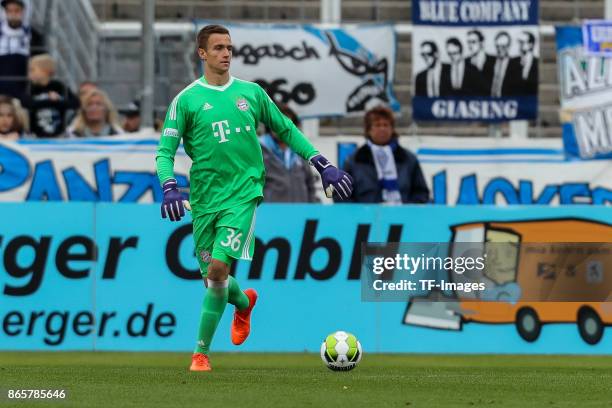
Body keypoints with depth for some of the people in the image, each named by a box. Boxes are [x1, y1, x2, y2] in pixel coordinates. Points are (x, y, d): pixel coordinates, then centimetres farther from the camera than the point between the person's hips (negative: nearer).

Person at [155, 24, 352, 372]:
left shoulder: (251, 93, 8)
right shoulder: (187, 100, 2)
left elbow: (286, 130, 19)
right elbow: (165, 151, 0)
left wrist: (322, 164, 13)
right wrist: (169, 187, -18)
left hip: (243, 192, -1)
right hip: (204, 199, 1)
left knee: (218, 268, -17)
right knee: (211, 276, 5)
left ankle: (202, 352, -7)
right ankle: (244, 302, 42)